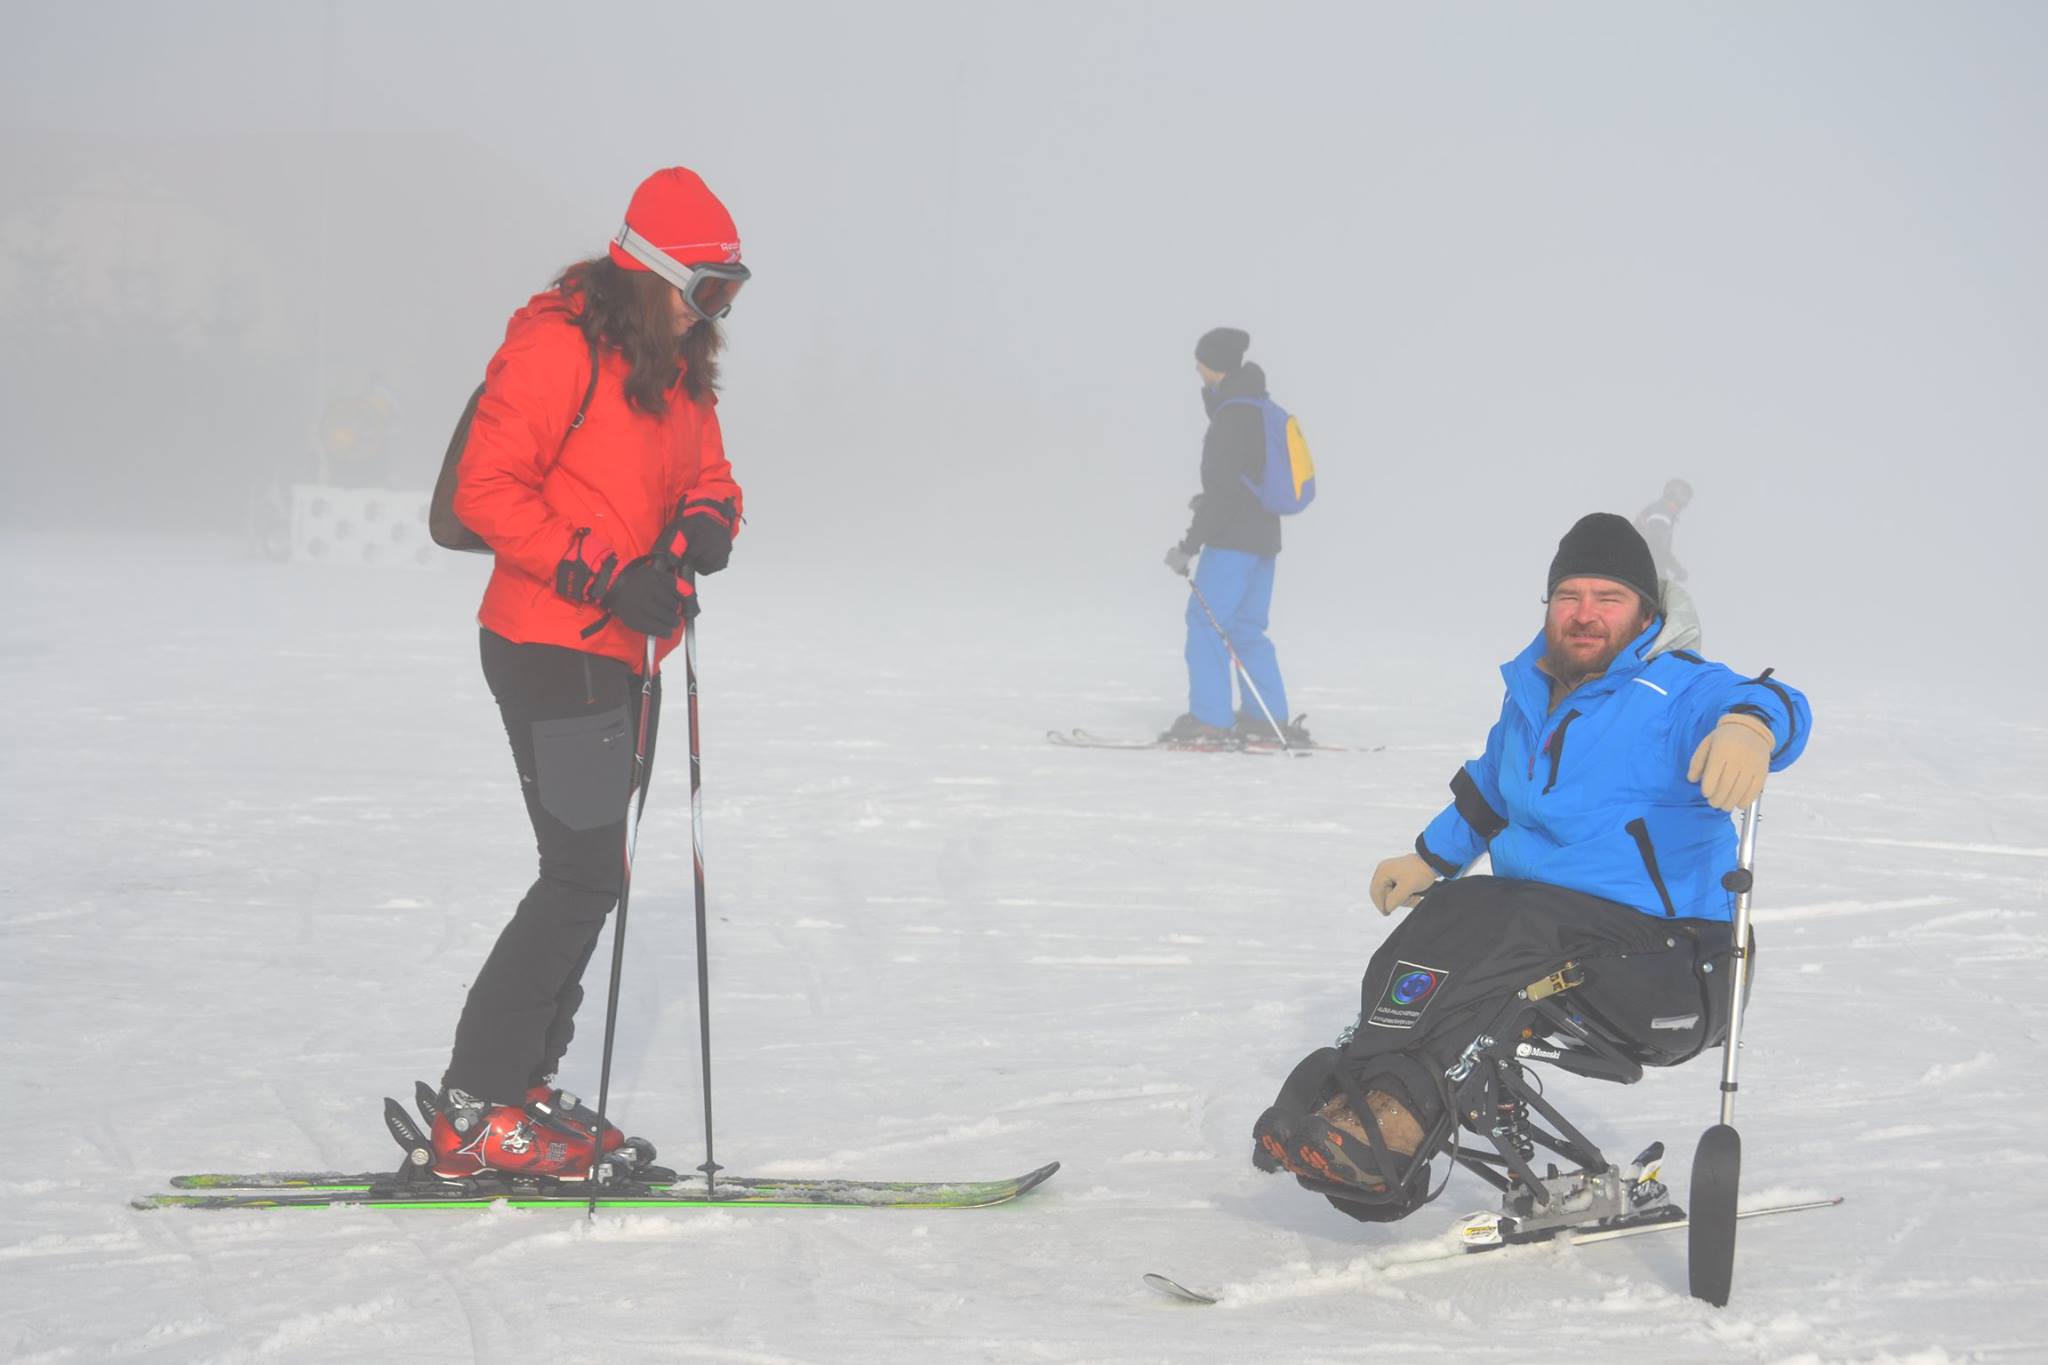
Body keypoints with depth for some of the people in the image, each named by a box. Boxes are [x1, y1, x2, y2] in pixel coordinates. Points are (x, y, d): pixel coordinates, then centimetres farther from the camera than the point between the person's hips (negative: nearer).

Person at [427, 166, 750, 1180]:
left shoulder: (680, 369, 14)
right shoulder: (558, 347, -14)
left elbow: (709, 479, 17)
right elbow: (487, 489, -19)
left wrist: (705, 525, -7)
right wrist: (605, 579, -24)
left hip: (623, 651, 10)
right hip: (551, 648, -10)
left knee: (594, 874, 12)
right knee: (585, 873, -12)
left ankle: (521, 1086, 20)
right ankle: (476, 1110, -7)